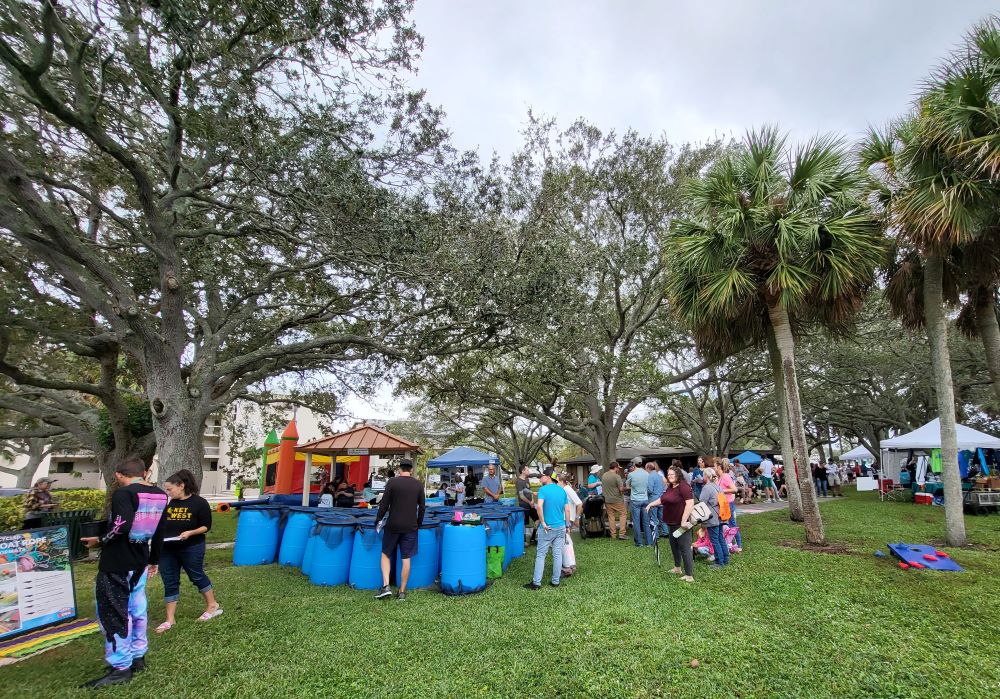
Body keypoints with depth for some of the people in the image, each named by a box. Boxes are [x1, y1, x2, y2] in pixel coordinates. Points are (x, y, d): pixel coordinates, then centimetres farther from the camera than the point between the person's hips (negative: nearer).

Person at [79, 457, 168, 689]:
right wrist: (154, 559, 21)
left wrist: (99, 540, -10)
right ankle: (138, 657, 26)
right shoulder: (160, 495, 7)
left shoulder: (123, 493, -16)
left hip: (116, 563, -8)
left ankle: (121, 668, 9)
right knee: (137, 609, 17)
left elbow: (121, 527, -29)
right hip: (139, 561, 8)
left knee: (112, 613, 3)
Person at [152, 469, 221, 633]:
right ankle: (170, 620, 18)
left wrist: (190, 533, -24)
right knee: (170, 583, 8)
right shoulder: (168, 504, 5)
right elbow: (162, 526, 15)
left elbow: (206, 526, -11)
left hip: (191, 549, -5)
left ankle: (213, 606, 25)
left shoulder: (199, 502, -11)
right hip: (168, 550, 5)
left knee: (197, 577, 7)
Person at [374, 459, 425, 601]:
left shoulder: (392, 482, -7)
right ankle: (402, 592, 13)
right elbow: (422, 507, 4)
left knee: (386, 554, 15)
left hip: (393, 525, -2)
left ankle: (386, 586, 4)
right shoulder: (418, 484, 0)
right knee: (406, 559, 8)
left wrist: (378, 520, 6)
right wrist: (419, 523, 16)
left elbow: (384, 504, -7)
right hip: (410, 527, 2)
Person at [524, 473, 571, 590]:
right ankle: (555, 581, 17)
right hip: (561, 528, 5)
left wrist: (543, 523, -20)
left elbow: (539, 506, -27)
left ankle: (536, 582, 7)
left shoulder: (543, 489, -12)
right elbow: (567, 510, 6)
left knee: (540, 555, 4)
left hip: (547, 528, -5)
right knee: (558, 554, 10)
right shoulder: (562, 490, 4)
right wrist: (567, 525, 13)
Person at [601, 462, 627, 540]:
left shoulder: (603, 476, 4)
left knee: (611, 516, 11)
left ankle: (613, 534, 14)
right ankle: (621, 534, 2)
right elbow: (621, 489, -18)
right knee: (622, 514, 7)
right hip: (617, 500, -5)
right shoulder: (617, 476, -16)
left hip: (607, 500, 5)